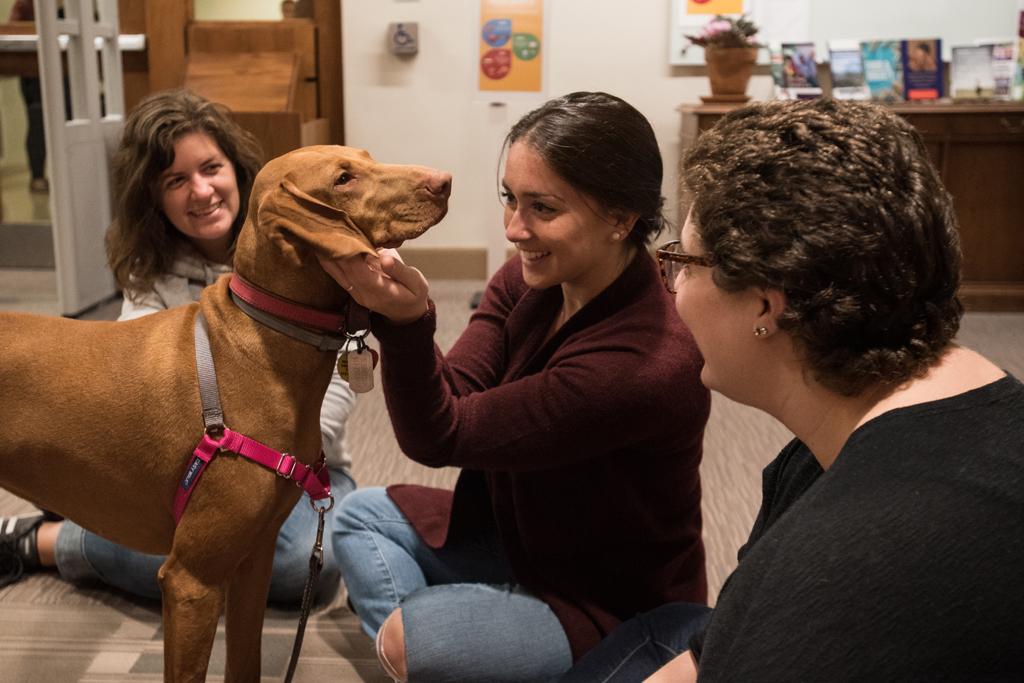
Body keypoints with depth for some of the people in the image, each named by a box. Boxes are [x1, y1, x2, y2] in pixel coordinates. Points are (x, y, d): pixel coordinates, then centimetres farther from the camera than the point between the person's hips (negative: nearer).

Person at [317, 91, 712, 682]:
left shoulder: (650, 363, -33)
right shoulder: (528, 281, -9)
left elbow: (440, 436, -29)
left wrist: (409, 322, -45)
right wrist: (399, 317, -33)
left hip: (615, 607, -8)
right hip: (517, 538, 8)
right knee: (361, 516, 8)